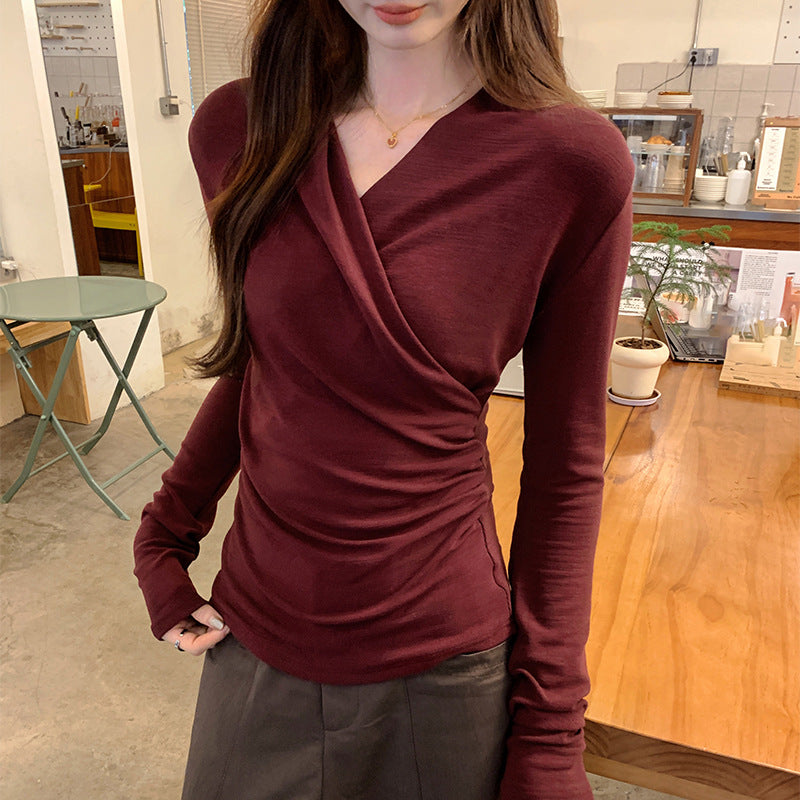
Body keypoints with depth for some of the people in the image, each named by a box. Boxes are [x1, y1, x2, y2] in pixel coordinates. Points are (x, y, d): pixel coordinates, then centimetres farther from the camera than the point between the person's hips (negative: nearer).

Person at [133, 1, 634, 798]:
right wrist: (162, 538, 7)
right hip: (251, 637, 4)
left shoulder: (575, 161, -15)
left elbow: (566, 459, -9)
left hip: (440, 663, -2)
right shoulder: (239, 128, -5)